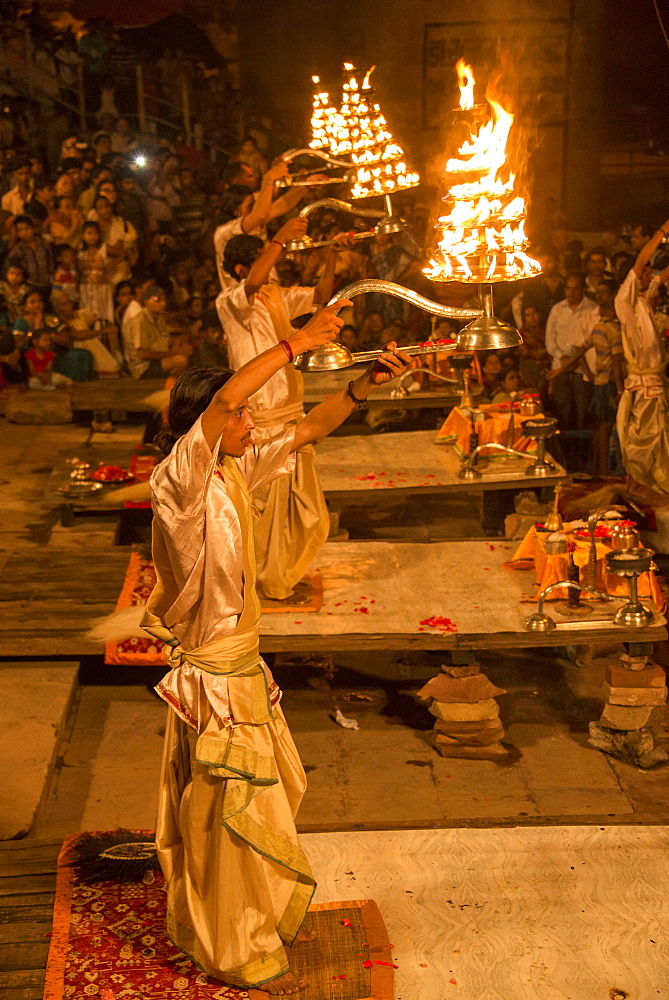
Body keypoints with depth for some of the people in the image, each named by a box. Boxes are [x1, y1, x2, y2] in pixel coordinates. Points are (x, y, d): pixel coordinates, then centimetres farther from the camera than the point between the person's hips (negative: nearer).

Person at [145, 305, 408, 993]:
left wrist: (363, 386, -4)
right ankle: (235, 954, 24)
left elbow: (308, 431, 9)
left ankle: (265, 918, 43)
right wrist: (296, 342, -32)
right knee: (230, 814, 5)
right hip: (212, 678, -9)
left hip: (242, 665, 9)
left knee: (267, 798, 22)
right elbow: (225, 397, -36)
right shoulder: (180, 480, -21)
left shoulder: (233, 473, 3)